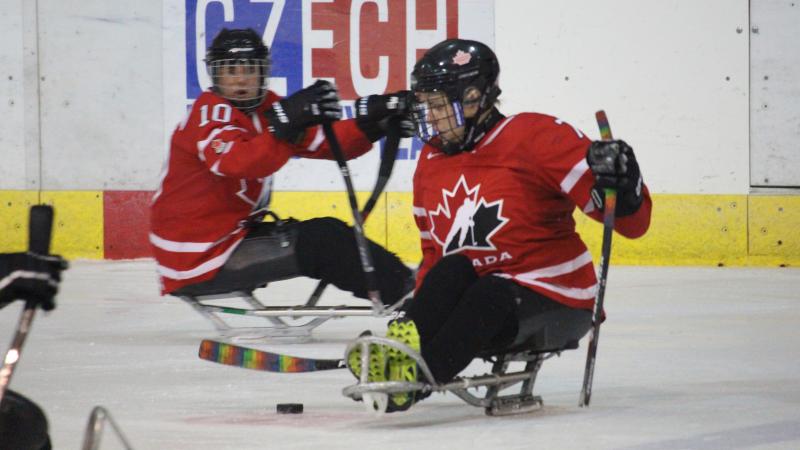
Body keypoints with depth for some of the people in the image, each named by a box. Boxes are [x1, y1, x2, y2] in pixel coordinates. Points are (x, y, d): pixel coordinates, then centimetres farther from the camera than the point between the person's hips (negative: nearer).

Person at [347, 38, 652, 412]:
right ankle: (401, 352, -45)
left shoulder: (535, 137, -12)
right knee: (453, 270, -25)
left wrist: (622, 186, -40)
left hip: (554, 302, -6)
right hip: (476, 297, 6)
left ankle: (414, 378, -54)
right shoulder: (432, 162, 10)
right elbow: (433, 252, 21)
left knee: (489, 296, -34)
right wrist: (418, 309, 8)